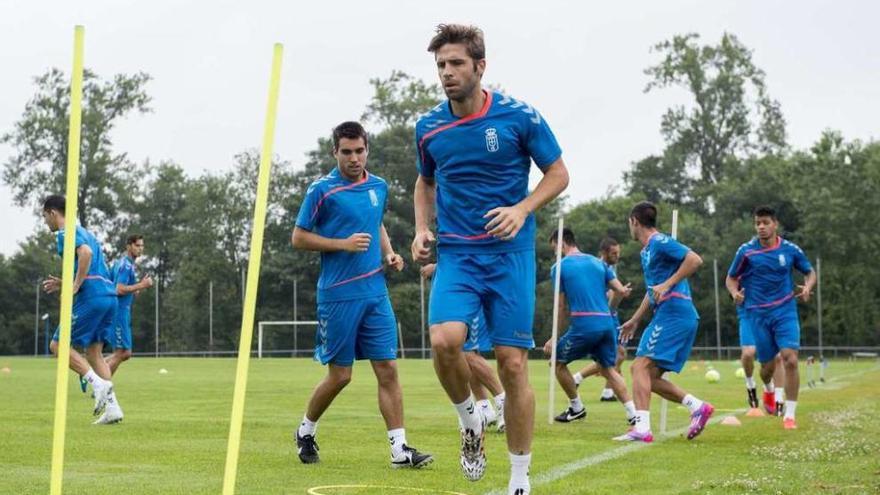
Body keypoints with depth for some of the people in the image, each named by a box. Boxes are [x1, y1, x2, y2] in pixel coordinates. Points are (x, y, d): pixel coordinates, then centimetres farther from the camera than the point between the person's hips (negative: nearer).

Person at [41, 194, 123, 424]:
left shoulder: (66, 233, -2)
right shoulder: (85, 233, 27)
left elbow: (86, 252, -23)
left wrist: (75, 286, -17)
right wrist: (64, 284, 24)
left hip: (91, 297, -9)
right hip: (109, 294, 9)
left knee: (58, 345, 0)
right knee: (93, 352, 11)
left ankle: (99, 384, -13)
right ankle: (112, 408, 2)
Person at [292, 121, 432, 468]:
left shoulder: (379, 187, 10)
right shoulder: (322, 190, -7)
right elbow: (298, 238, -4)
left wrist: (388, 252, 8)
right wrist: (343, 244, -15)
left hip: (375, 293, 5)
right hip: (338, 294, -5)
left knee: (387, 368, -2)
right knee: (339, 375, 2)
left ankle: (400, 449, -1)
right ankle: (306, 431, 26)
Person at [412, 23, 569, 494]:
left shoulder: (519, 117, -7)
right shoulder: (428, 127, 4)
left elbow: (558, 173, 2)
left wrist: (522, 209, -15)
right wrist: (422, 228, 5)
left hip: (510, 253, -2)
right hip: (455, 255, 2)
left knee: (512, 364, -3)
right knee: (444, 339, -25)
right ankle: (469, 420, 5)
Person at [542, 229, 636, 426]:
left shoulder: (559, 267, 3)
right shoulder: (598, 262, 16)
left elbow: (561, 306, 3)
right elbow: (621, 291, 10)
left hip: (583, 325, -5)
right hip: (607, 323, 5)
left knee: (558, 363, 15)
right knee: (608, 369, 17)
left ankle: (576, 407, 20)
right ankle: (633, 413, 4)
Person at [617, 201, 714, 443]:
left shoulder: (660, 242, -6)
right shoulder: (646, 251, 23)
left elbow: (695, 260, -19)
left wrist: (667, 284, -21)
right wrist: (635, 320, 35)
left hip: (674, 312, -10)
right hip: (665, 315, 10)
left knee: (640, 366, -17)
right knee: (649, 376, 7)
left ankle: (642, 428, -26)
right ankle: (697, 406, 4)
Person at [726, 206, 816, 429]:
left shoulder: (790, 249, -1)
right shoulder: (746, 251, -3)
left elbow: (810, 273, 13)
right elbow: (731, 278, 7)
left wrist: (807, 287, -8)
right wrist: (735, 293, -15)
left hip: (785, 311, 0)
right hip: (758, 314, 0)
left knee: (790, 360, -16)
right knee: (767, 365, 6)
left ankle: (789, 414, -7)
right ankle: (768, 390, 45)